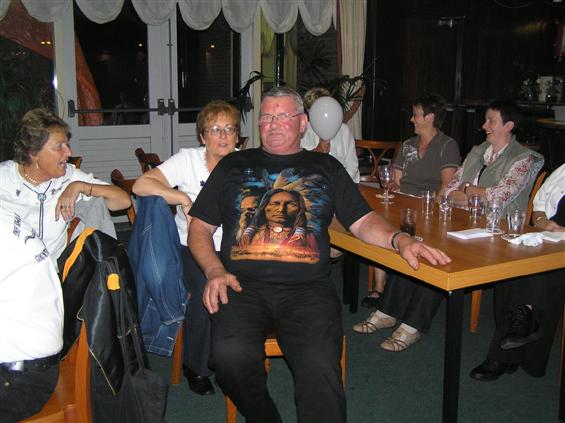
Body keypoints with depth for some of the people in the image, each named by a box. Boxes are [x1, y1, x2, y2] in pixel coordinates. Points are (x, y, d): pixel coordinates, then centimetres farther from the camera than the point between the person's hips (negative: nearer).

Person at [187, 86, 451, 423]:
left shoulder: (326, 167, 21)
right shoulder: (234, 166, 20)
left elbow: (363, 221, 15)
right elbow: (200, 228, 17)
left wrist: (399, 239, -5)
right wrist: (215, 271, -2)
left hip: (307, 289, 0)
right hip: (243, 286, 1)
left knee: (321, 368, -29)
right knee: (231, 354, -29)